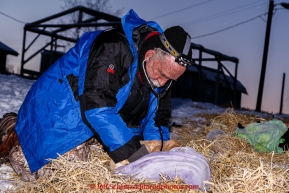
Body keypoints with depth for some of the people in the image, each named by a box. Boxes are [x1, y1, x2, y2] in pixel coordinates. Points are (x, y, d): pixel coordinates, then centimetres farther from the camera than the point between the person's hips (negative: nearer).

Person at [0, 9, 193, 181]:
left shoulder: (164, 67, -6)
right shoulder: (113, 49, -33)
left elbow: (159, 113, 2)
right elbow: (96, 105, -38)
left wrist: (156, 141, -18)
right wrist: (129, 150, -36)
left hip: (90, 122, 8)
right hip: (59, 111, -8)